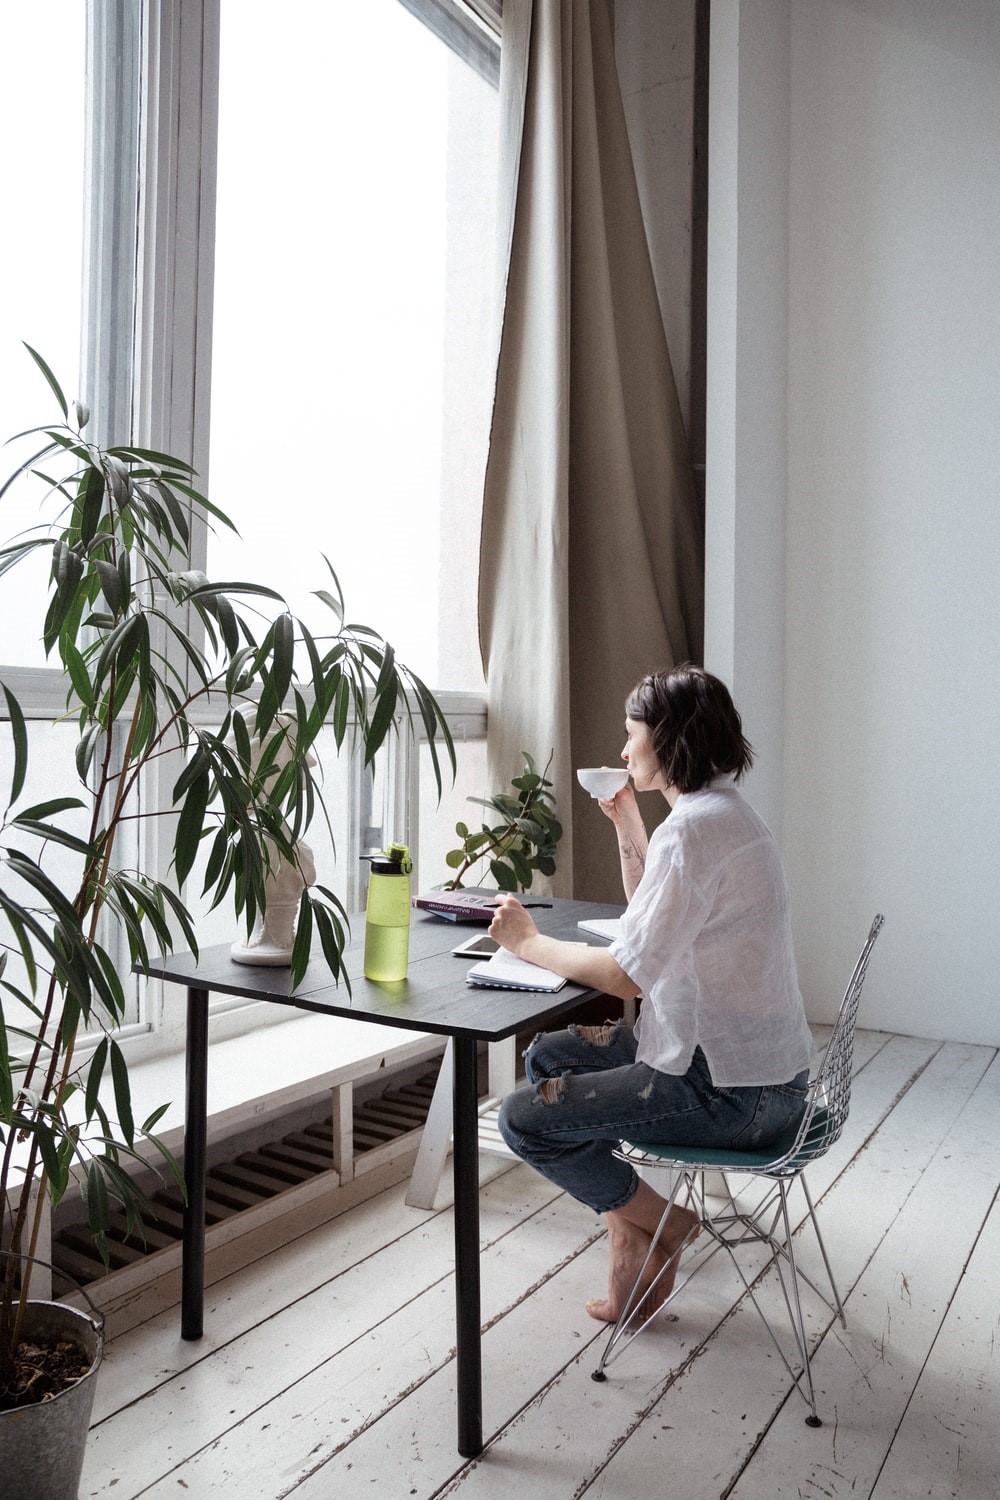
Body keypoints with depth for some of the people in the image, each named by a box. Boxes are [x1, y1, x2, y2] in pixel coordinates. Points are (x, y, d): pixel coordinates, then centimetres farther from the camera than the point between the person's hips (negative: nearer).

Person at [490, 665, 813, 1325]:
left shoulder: (692, 828, -23)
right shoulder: (724, 811, 9)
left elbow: (626, 974, -24)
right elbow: (657, 918, 22)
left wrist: (530, 942, -9)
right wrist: (627, 822, 15)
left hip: (730, 1091, -10)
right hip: (747, 1060, 10)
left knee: (525, 1118, -7)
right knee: (547, 1058, 17)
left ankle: (664, 1224, 12)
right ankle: (631, 1242, 17)